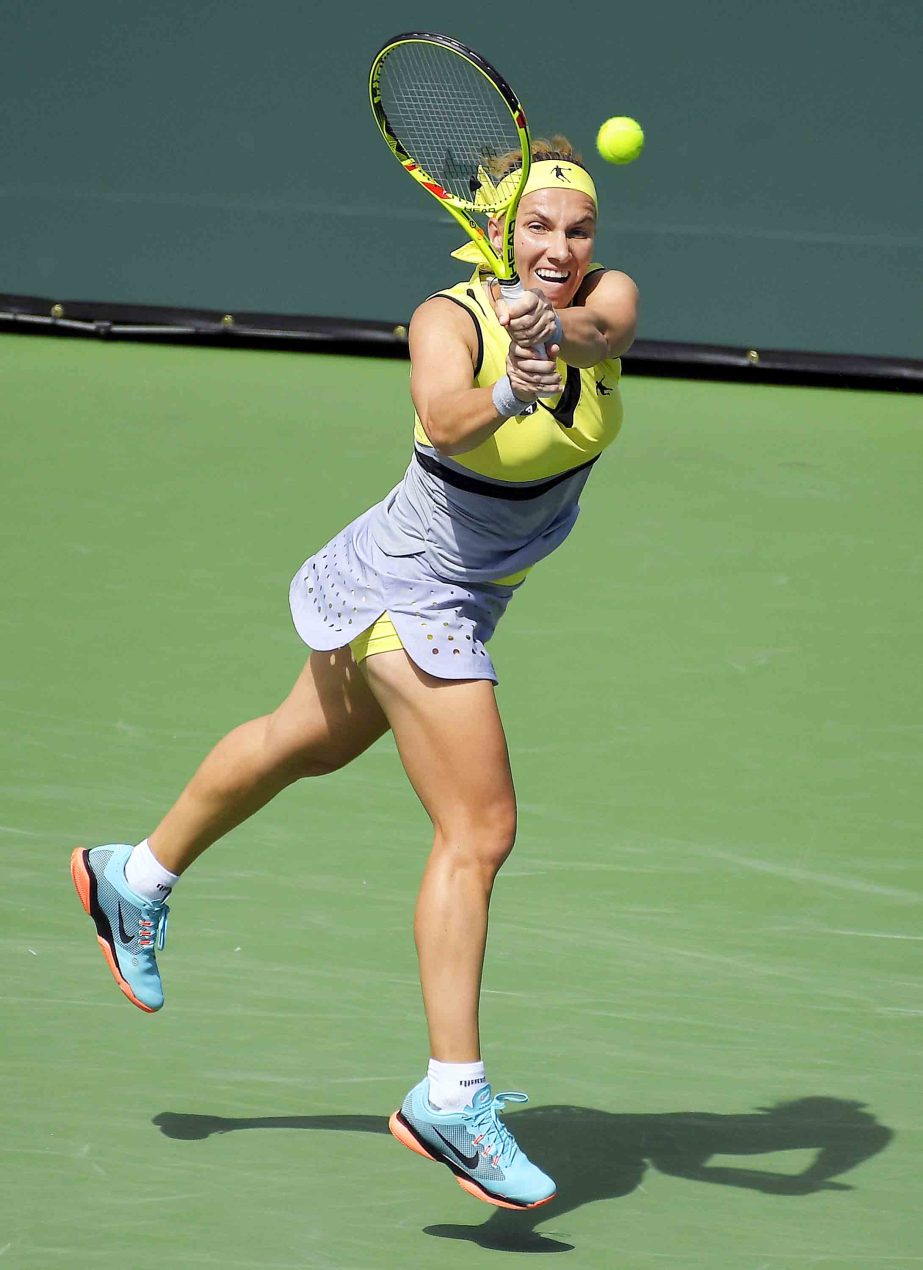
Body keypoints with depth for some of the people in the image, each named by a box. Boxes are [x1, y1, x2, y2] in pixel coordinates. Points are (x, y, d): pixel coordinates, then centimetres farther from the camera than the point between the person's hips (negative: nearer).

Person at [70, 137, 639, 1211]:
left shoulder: (607, 299, -10)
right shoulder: (447, 319, -24)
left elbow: (600, 328, -34)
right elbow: (444, 422, -44)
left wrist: (555, 331, -56)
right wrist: (507, 395, -65)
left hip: (466, 597, 8)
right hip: (411, 589, -8)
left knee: (310, 743, 27)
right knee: (479, 829, -16)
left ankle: (136, 879, 50)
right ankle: (451, 1099, -15)